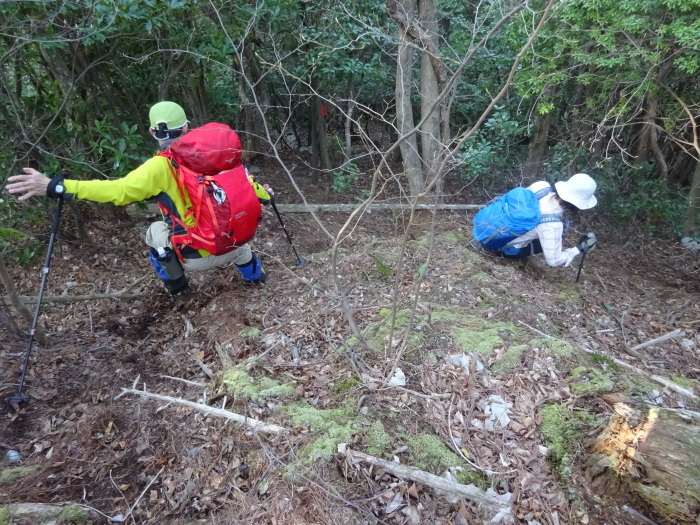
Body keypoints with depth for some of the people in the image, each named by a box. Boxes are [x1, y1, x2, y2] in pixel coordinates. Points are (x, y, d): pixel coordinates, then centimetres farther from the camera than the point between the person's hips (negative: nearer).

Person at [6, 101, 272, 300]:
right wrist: (263, 194, 32)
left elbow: (119, 190, -24)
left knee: (155, 233, 24)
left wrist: (55, 187, -22)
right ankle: (254, 274, 49)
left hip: (196, 257, -4)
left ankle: (178, 288, 32)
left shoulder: (160, 166, -13)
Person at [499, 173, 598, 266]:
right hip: (507, 247, -7)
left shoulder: (542, 185, -16)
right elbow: (553, 260, -25)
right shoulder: (552, 225, -33)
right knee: (556, 240, 2)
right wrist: (579, 248, -14)